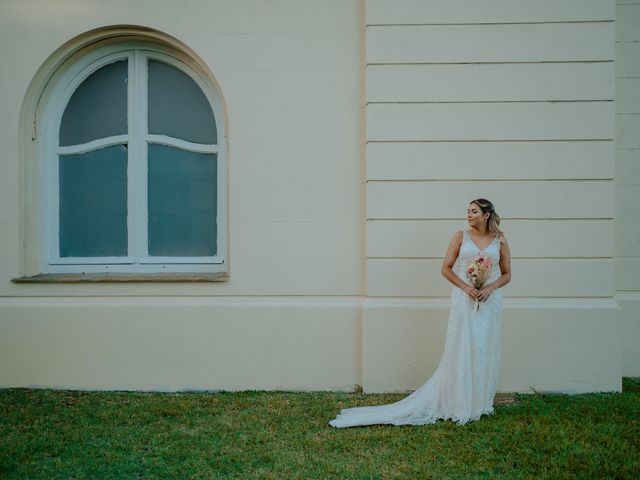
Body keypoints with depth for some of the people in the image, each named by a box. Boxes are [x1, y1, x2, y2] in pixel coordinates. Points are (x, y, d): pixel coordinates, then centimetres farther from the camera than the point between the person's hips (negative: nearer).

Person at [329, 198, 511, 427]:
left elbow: (506, 274, 8)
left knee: (485, 351, 7)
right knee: (460, 350, 0)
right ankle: (459, 404, 11)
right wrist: (466, 287, -13)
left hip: (490, 301, 2)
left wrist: (490, 287, -11)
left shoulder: (500, 240, 4)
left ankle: (480, 402, 21)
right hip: (464, 300, -2)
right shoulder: (461, 236, 1)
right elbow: (446, 268, 0)